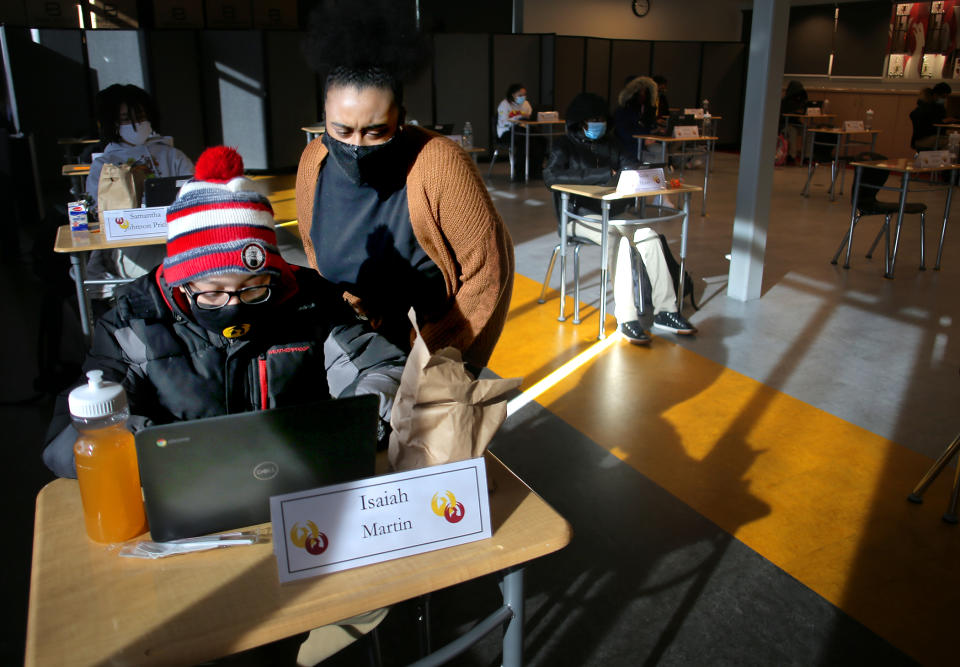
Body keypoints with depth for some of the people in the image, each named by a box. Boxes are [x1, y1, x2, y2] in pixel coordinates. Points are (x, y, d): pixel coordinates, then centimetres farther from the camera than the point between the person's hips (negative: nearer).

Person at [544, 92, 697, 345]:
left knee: (649, 236, -21)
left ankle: (665, 310, -17)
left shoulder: (609, 143, 17)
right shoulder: (565, 145, 0)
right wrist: (603, 175, -24)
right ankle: (626, 319, -32)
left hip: (614, 213, 6)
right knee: (621, 242, -32)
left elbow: (632, 166, 12)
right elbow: (551, 176, -19)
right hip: (582, 215, -5)